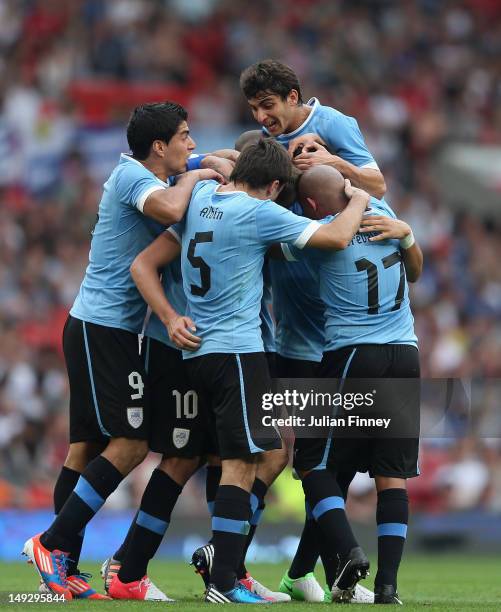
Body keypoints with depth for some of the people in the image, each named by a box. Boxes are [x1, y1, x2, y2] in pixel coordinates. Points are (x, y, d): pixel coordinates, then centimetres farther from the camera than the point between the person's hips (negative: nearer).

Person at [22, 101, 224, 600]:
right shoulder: (131, 175, -12)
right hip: (102, 329, -10)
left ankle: (62, 570, 6)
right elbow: (169, 210, -32)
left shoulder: (155, 177, 15)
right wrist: (192, 178, -13)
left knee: (86, 447, 6)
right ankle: (52, 543, -10)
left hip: (98, 329, 10)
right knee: (130, 442, -11)